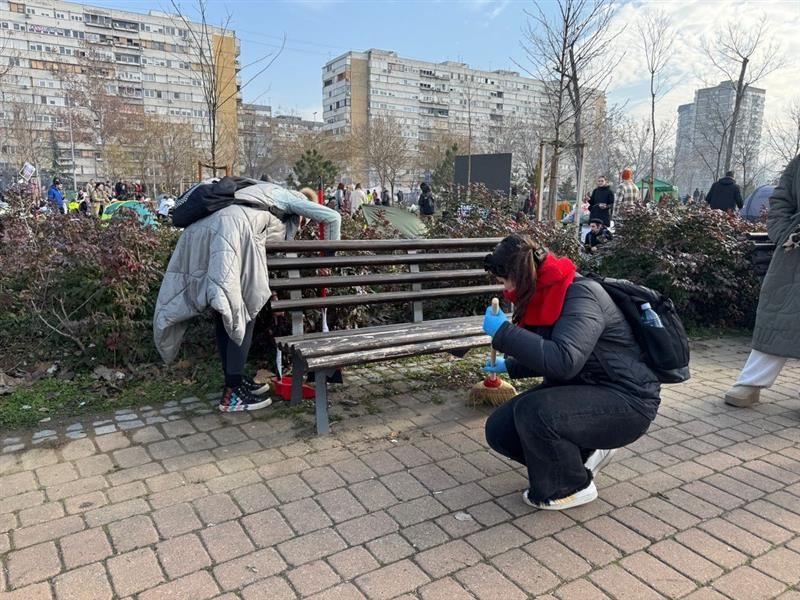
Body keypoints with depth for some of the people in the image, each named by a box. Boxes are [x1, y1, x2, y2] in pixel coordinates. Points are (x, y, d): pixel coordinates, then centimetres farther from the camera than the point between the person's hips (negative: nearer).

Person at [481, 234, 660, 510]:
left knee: (533, 412, -33)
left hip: (626, 402, -9)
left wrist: (503, 331, -30)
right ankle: (586, 451, 13)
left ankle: (573, 486, -4)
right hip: (581, 393, 9)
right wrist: (509, 365, 27)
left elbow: (563, 361, -38)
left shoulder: (581, 294, -23)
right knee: (499, 429, -4)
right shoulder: (546, 296, 5)